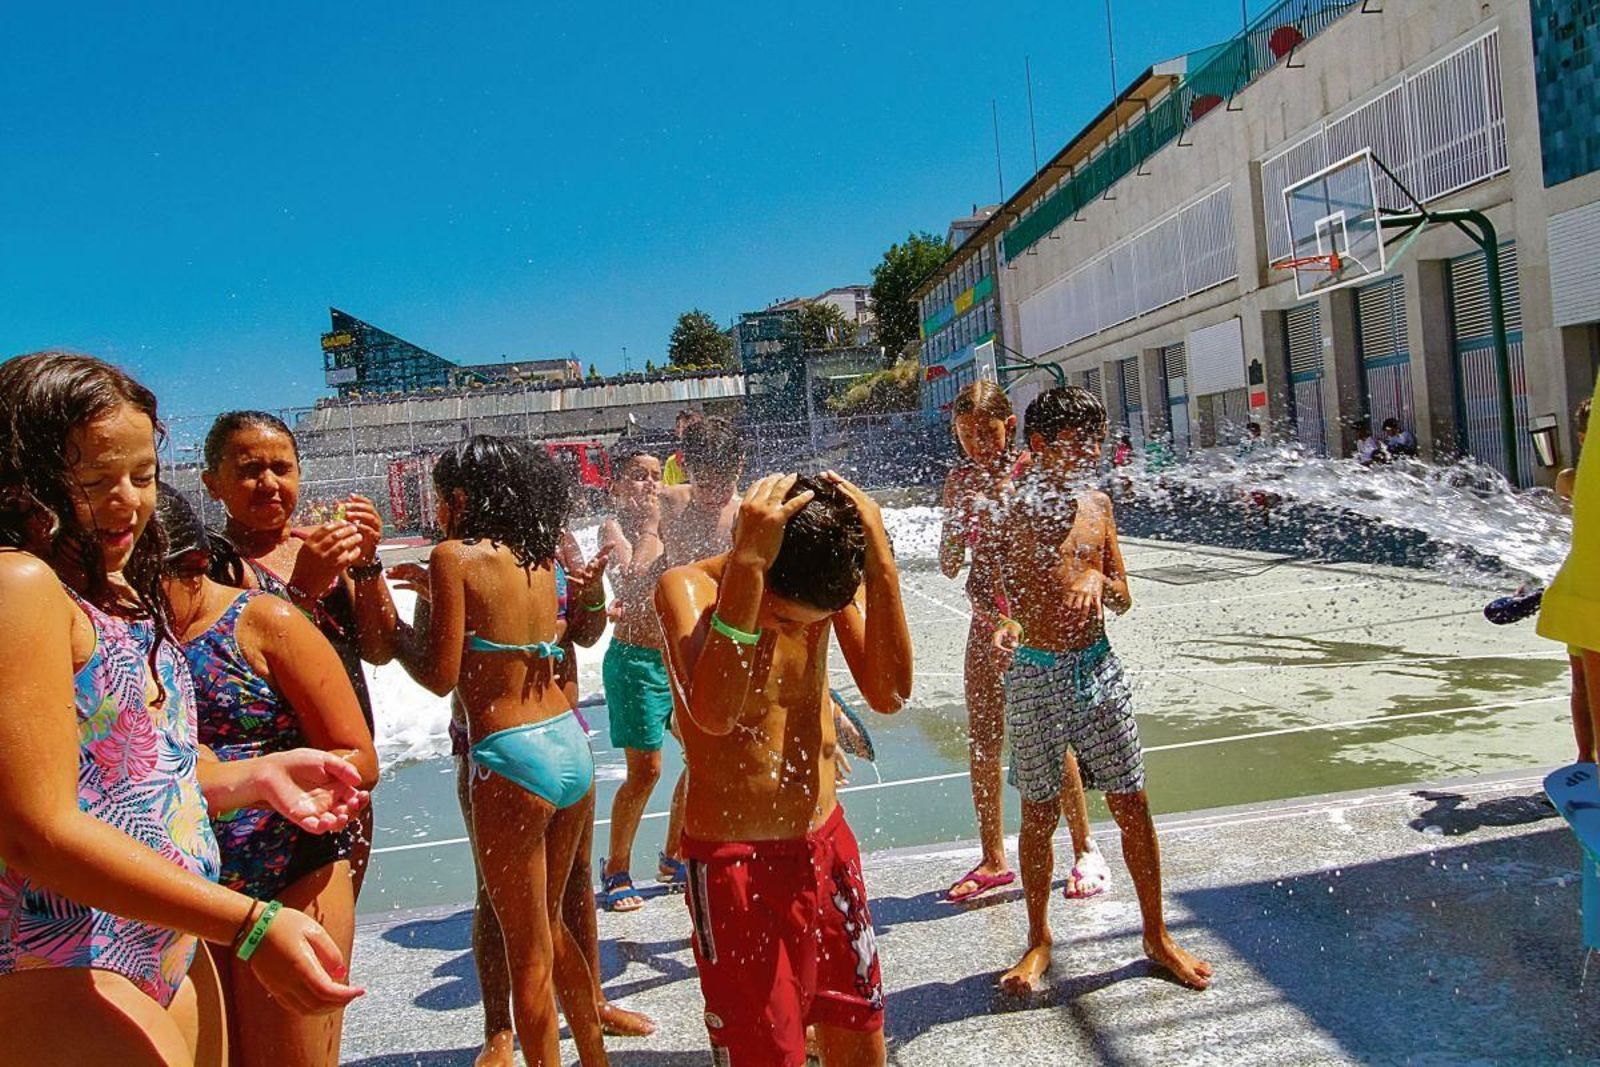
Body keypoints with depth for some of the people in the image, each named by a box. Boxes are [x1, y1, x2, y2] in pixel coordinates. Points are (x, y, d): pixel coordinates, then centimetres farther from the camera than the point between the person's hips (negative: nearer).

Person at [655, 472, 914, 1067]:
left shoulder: (829, 586, -7)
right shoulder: (687, 588, -19)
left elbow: (889, 695, -18)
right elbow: (715, 713, -36)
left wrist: (880, 561, -26)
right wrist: (746, 563, -42)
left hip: (827, 843, 5)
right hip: (734, 861, -4)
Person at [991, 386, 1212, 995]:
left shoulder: (1096, 504, 7)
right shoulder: (1008, 510, -6)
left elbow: (1124, 599, 11)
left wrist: (1098, 581, -9)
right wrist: (1003, 624, -27)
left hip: (1097, 668, 4)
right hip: (1035, 674, -3)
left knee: (1132, 805, 8)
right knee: (1039, 814, 7)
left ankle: (1157, 937, 27)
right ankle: (1039, 942, 26)